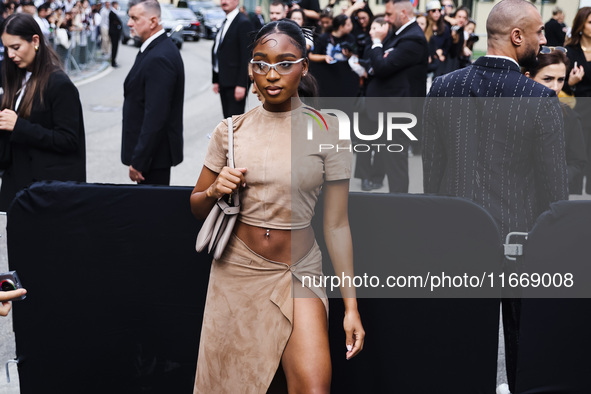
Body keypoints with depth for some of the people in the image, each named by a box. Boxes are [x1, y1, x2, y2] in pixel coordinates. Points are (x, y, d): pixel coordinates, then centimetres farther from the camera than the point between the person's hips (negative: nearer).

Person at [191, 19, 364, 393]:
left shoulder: (327, 130, -5)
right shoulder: (230, 131, 1)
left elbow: (336, 224, -3)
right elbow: (196, 207, 11)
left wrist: (351, 305, -5)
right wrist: (215, 190, -12)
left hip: (300, 269, -2)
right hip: (237, 267, 2)